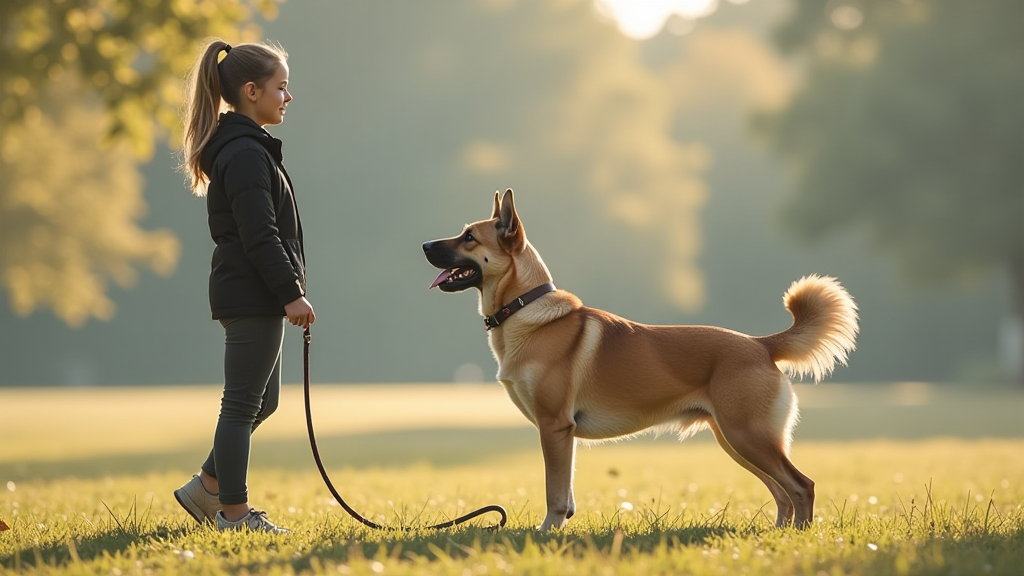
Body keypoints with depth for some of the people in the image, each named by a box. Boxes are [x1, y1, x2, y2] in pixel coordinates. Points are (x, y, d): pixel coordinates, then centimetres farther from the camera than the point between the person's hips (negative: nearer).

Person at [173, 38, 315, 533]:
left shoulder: (242, 148, 17)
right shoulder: (246, 153, -16)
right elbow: (259, 236, -21)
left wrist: (286, 292, 20)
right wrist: (291, 293, -20)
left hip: (252, 296, 10)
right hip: (253, 296, -10)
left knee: (262, 400, 17)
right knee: (243, 404, -3)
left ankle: (207, 488, 23)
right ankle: (234, 513, 3)